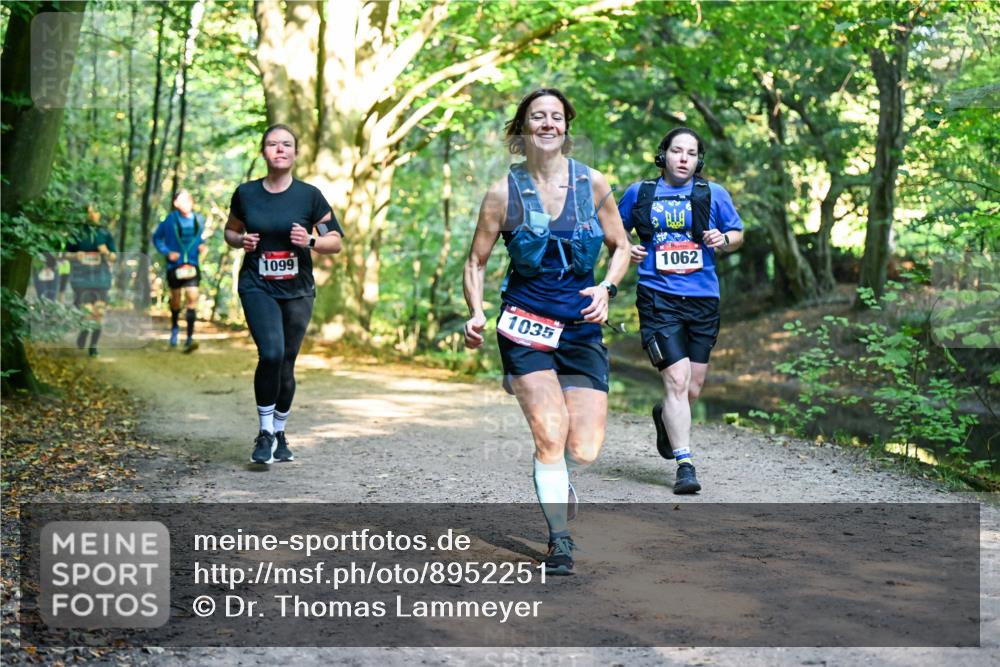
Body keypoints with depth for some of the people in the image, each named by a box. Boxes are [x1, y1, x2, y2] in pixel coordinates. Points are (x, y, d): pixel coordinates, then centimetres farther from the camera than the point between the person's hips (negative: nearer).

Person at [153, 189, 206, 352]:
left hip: (192, 266, 1)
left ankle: (189, 339, -14)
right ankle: (174, 327, 43)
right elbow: (157, 238, 4)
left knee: (192, 298, -13)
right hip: (174, 266, -1)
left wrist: (202, 245, -1)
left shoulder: (199, 220, 1)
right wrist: (167, 252, -9)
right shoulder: (170, 220, -6)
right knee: (175, 300, 14)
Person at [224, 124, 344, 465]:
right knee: (271, 353, -21)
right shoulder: (246, 193, 2)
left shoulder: (309, 195, -2)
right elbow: (230, 231, 17)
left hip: (297, 291, 1)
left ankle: (279, 433, 27)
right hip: (257, 287, -1)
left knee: (286, 365, 6)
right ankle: (265, 432, -5)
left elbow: (336, 241, 3)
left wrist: (311, 241, -17)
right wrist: (241, 240, -5)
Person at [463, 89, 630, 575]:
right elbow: (476, 262, 4)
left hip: (582, 328, 2)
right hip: (526, 325, -2)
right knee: (551, 435, -14)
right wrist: (476, 314, -11)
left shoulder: (592, 184, 1)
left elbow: (620, 247, 11)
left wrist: (606, 288, -8)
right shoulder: (504, 193, -4)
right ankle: (559, 538, 5)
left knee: (584, 451, -4)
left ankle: (552, 475, 34)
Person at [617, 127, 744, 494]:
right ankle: (685, 464, -8)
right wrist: (626, 249, -2)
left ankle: (665, 417, 44)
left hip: (703, 299, 2)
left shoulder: (713, 194, 6)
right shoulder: (639, 193, 5)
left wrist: (724, 239, -8)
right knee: (677, 380, -14)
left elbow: (737, 233, 15)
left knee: (693, 388, 9)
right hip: (658, 298, -2)